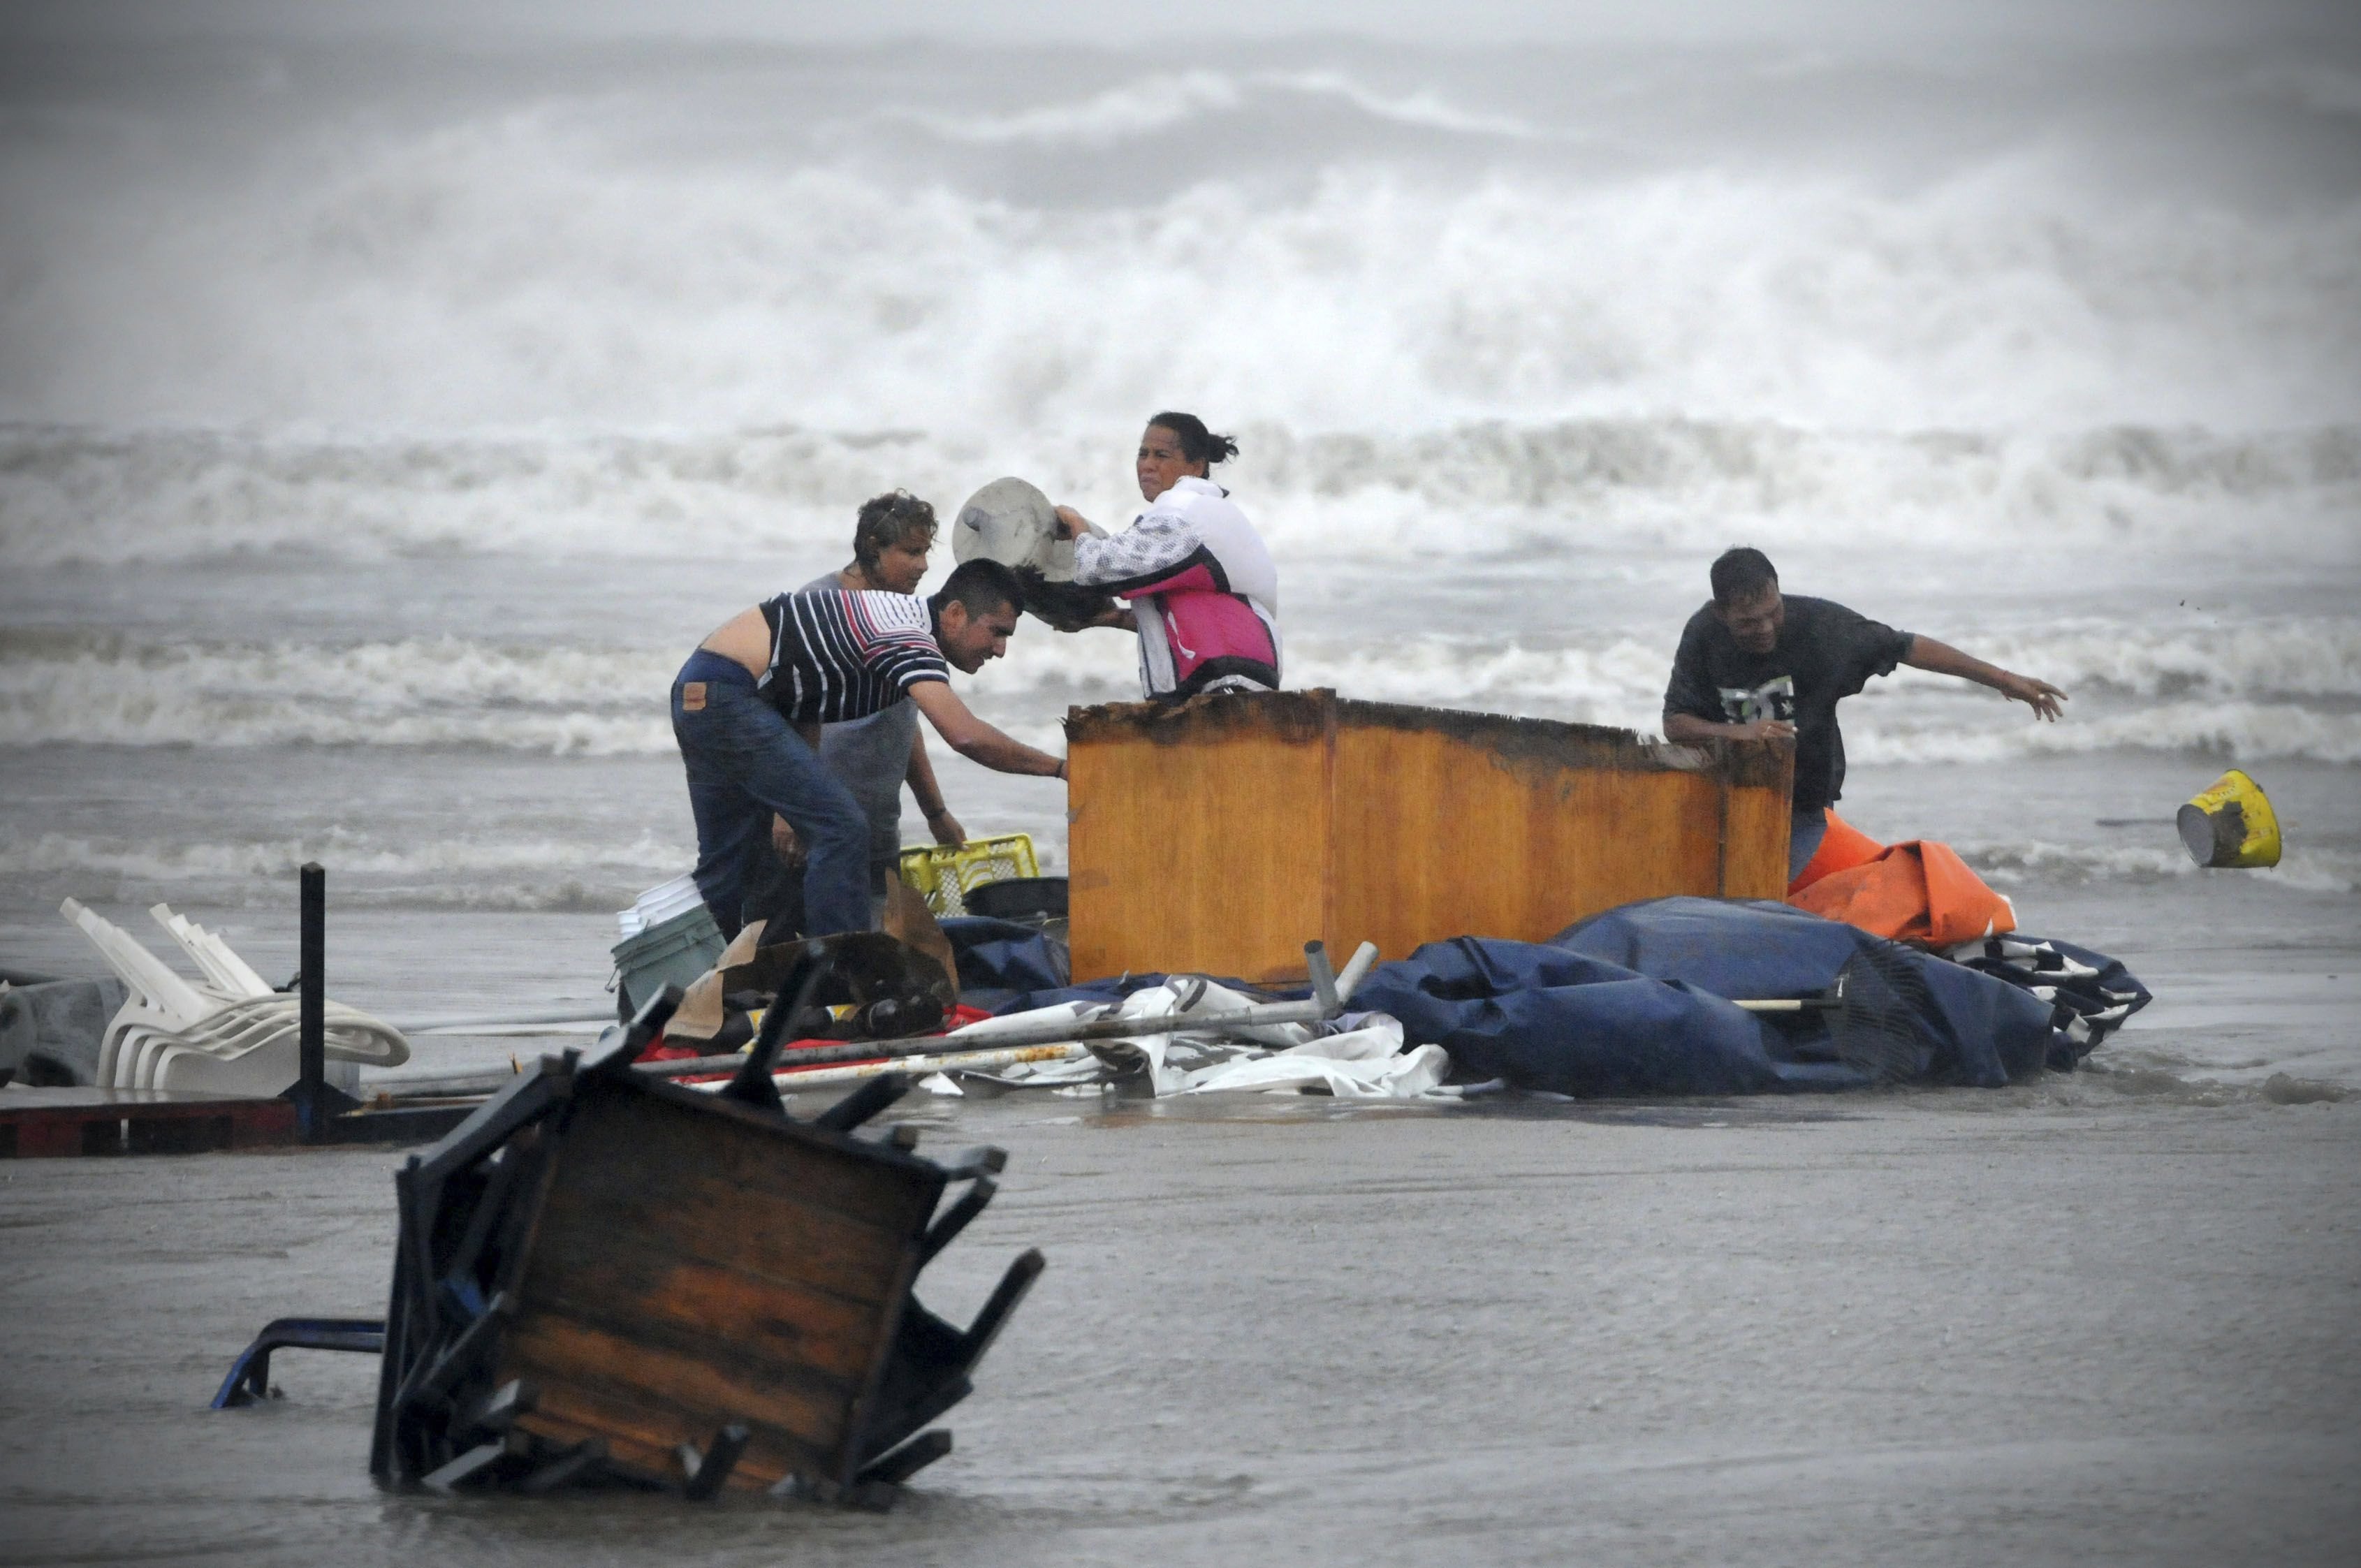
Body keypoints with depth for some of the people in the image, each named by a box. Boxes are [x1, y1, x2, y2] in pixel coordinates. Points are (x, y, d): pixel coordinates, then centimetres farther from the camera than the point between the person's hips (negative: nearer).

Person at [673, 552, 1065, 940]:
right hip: (727, 698, -10)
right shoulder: (904, 635, -18)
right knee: (842, 829, -12)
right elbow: (965, 736, -28)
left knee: (727, 859, 16)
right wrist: (1058, 767, -20)